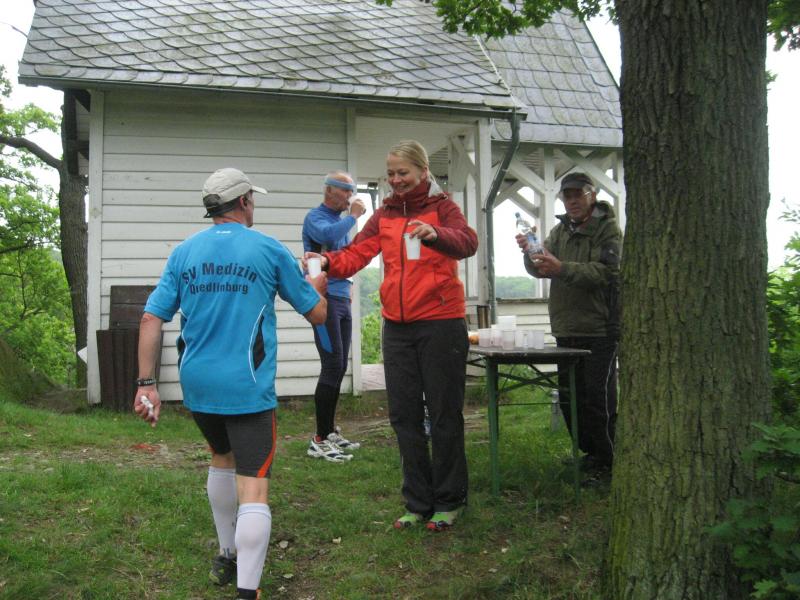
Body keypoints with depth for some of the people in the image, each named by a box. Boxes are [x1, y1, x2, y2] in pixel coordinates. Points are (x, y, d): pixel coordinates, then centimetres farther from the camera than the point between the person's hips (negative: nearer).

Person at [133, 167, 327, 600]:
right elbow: (317, 313, 6)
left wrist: (146, 383, 2)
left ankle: (227, 557, 40)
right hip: (247, 387, -5)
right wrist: (317, 285, 27)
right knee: (253, 490, -5)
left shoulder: (183, 252, 6)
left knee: (222, 458, 28)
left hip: (196, 385, 5)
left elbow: (151, 318, 0)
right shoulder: (269, 250, -2)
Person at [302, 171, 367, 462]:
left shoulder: (341, 220, 19)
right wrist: (353, 216, -15)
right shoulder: (315, 217, -7)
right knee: (332, 366, -12)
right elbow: (329, 235, -30)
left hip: (342, 300, 9)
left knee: (339, 368, 10)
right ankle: (319, 440, -6)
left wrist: (347, 285, 15)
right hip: (324, 298, -9)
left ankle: (330, 432, 19)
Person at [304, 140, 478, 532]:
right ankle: (418, 502, 22)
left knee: (444, 413, 4)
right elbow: (357, 253, -2)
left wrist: (436, 235, -41)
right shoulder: (384, 216, 12)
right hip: (397, 325, 5)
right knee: (404, 416, 9)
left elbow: (467, 242, -20)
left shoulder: (442, 208, -1)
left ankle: (449, 501, 19)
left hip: (440, 322, -5)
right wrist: (328, 261, -22)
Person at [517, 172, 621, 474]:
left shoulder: (609, 230, -5)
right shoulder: (560, 230, 15)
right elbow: (539, 269, 6)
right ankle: (590, 452, 26)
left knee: (598, 398, -5)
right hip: (566, 329, 7)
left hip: (599, 329, -6)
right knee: (569, 397, 12)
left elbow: (605, 271, -20)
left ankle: (606, 460, 8)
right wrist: (531, 255, -16)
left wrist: (561, 269, -33)